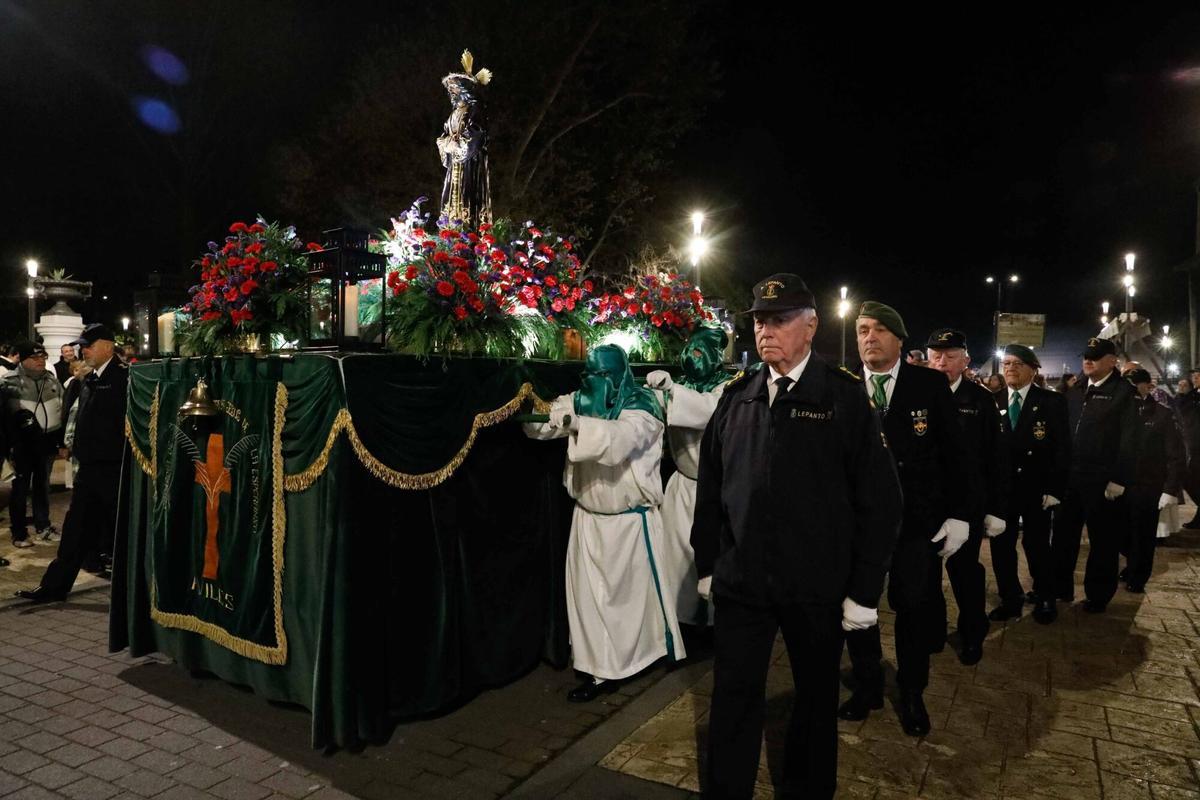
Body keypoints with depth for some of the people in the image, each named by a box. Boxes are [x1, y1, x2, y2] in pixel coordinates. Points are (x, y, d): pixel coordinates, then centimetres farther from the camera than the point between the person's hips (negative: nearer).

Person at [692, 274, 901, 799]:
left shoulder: (844, 397, -7)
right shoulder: (736, 397, 4)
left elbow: (878, 499, -7)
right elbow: (710, 489, 9)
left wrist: (865, 589, -8)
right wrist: (707, 563, 9)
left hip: (816, 584, -2)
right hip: (740, 579, 2)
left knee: (817, 696, 17)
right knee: (734, 700, 10)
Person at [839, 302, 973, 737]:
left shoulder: (931, 384, -4)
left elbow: (954, 452, -1)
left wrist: (960, 513, -4)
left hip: (919, 519, -1)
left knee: (916, 608, 10)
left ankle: (912, 693, 33)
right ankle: (867, 686, 33)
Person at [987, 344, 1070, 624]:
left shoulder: (1052, 402, -2)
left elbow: (1063, 448, -5)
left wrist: (1054, 489, -12)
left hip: (1036, 489, -2)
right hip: (1000, 487, 2)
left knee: (1037, 546, 9)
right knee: (1000, 546, 7)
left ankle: (1044, 600, 27)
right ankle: (1010, 599, 22)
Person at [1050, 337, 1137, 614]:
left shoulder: (1123, 392, -5)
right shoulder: (1075, 391, 12)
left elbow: (1128, 440, -11)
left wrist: (1119, 480, -15)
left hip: (1103, 480, -5)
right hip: (1069, 476, 5)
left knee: (1103, 539, 8)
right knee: (1063, 534, 11)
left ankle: (1098, 594, 21)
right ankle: (1060, 587, 24)